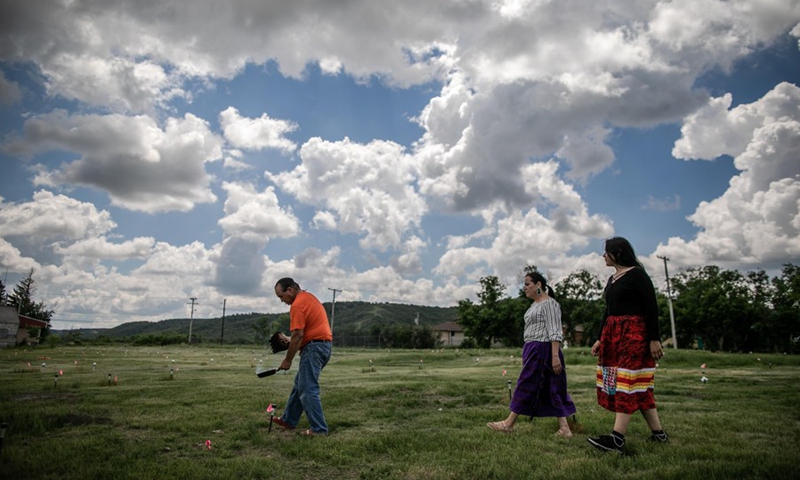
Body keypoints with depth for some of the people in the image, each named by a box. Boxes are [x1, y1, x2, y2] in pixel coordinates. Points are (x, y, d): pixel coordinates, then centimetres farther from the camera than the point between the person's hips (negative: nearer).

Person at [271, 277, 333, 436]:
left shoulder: (297, 305, -15)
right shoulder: (308, 297, 17)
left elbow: (297, 335, -18)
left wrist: (287, 360, -10)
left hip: (314, 347, -11)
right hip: (324, 344, 11)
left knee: (308, 390, -6)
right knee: (300, 384, 18)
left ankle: (319, 429, -3)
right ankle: (288, 420, 28)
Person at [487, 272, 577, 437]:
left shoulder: (549, 303, -12)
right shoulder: (535, 304, 17)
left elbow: (555, 332, -19)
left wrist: (555, 356, -25)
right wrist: (528, 353, 20)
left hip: (543, 350, -10)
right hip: (534, 350, 10)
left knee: (527, 385, -3)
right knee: (550, 389, 8)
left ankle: (509, 423, 4)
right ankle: (564, 428, 10)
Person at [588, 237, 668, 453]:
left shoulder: (636, 274, -7)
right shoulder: (612, 279, 17)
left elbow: (652, 307, -12)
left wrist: (654, 338, -17)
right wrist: (601, 339, 18)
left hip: (634, 333, -9)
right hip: (613, 334, 9)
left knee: (627, 382, -12)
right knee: (637, 386, 9)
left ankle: (617, 439, -17)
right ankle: (658, 433, 18)